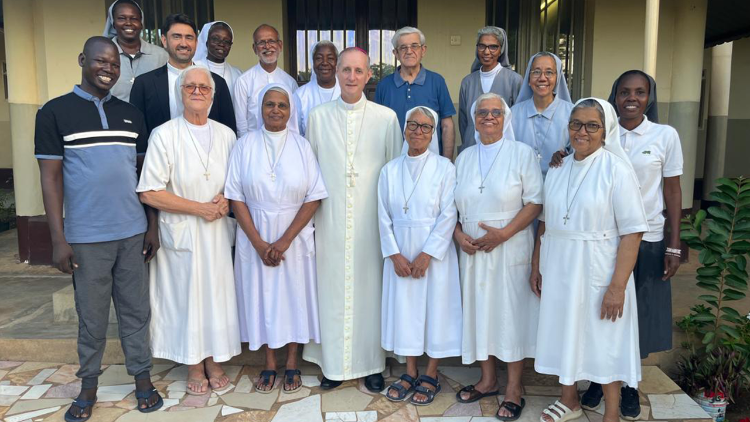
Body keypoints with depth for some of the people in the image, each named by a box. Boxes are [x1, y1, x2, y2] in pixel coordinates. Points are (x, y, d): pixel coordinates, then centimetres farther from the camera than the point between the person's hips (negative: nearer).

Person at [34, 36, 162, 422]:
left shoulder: (130, 114, 9)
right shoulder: (55, 112, -1)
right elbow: (51, 177, -4)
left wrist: (153, 226, 7)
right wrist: (58, 239, -8)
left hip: (133, 232, 3)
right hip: (86, 237, -2)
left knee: (136, 310, 10)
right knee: (91, 315, 9)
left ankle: (142, 378, 25)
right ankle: (88, 386, 27)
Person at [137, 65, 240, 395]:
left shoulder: (226, 134, 7)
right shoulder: (163, 135, -6)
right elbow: (148, 193, -11)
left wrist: (227, 201, -7)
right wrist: (198, 208, -14)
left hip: (217, 231, 3)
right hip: (181, 231, -3)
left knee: (218, 292, 6)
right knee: (186, 296, 5)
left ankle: (214, 362, 23)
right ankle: (194, 366, 22)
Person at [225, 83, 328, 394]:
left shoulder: (301, 145, -2)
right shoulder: (245, 145, -1)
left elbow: (314, 197, -6)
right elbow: (236, 197, -4)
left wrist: (285, 240, -13)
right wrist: (259, 243, -11)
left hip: (294, 237, 0)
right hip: (255, 238, 0)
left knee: (294, 295, 8)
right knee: (261, 295, 8)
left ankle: (291, 363, 26)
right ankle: (269, 363, 26)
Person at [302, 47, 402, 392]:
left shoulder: (386, 117, 3)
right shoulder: (318, 116, 7)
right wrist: (309, 215, 7)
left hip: (371, 218, -1)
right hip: (330, 219, 1)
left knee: (370, 288, 5)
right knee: (332, 288, 5)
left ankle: (371, 364, 21)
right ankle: (334, 364, 21)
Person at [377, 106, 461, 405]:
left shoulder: (444, 167, -4)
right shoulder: (390, 170, 5)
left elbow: (448, 215, -10)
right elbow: (384, 216, 2)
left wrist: (427, 254, -14)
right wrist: (395, 255, -8)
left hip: (435, 251, -3)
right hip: (400, 253, 3)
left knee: (435, 308, 5)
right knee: (404, 308, 9)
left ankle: (431, 375, 22)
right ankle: (410, 373, 25)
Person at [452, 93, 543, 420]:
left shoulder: (522, 153, -2)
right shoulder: (465, 157, 12)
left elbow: (535, 201, -8)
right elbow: (453, 205, 12)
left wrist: (503, 233, -18)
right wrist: (458, 234, -5)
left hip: (511, 249, -4)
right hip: (473, 250, 4)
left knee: (512, 311, 1)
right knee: (479, 310, 10)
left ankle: (514, 388, 15)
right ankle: (488, 380, 27)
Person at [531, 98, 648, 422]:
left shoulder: (616, 169, -11)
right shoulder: (558, 168, 5)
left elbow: (632, 233, -15)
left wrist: (618, 286, -19)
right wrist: (536, 265, 9)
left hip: (597, 273, -5)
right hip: (558, 271, 5)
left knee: (603, 340, 8)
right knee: (563, 334, 16)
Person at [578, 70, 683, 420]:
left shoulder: (665, 136, -2)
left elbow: (673, 191, 0)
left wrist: (674, 247, -2)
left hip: (647, 242, 0)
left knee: (639, 316, 9)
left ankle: (629, 385, 29)